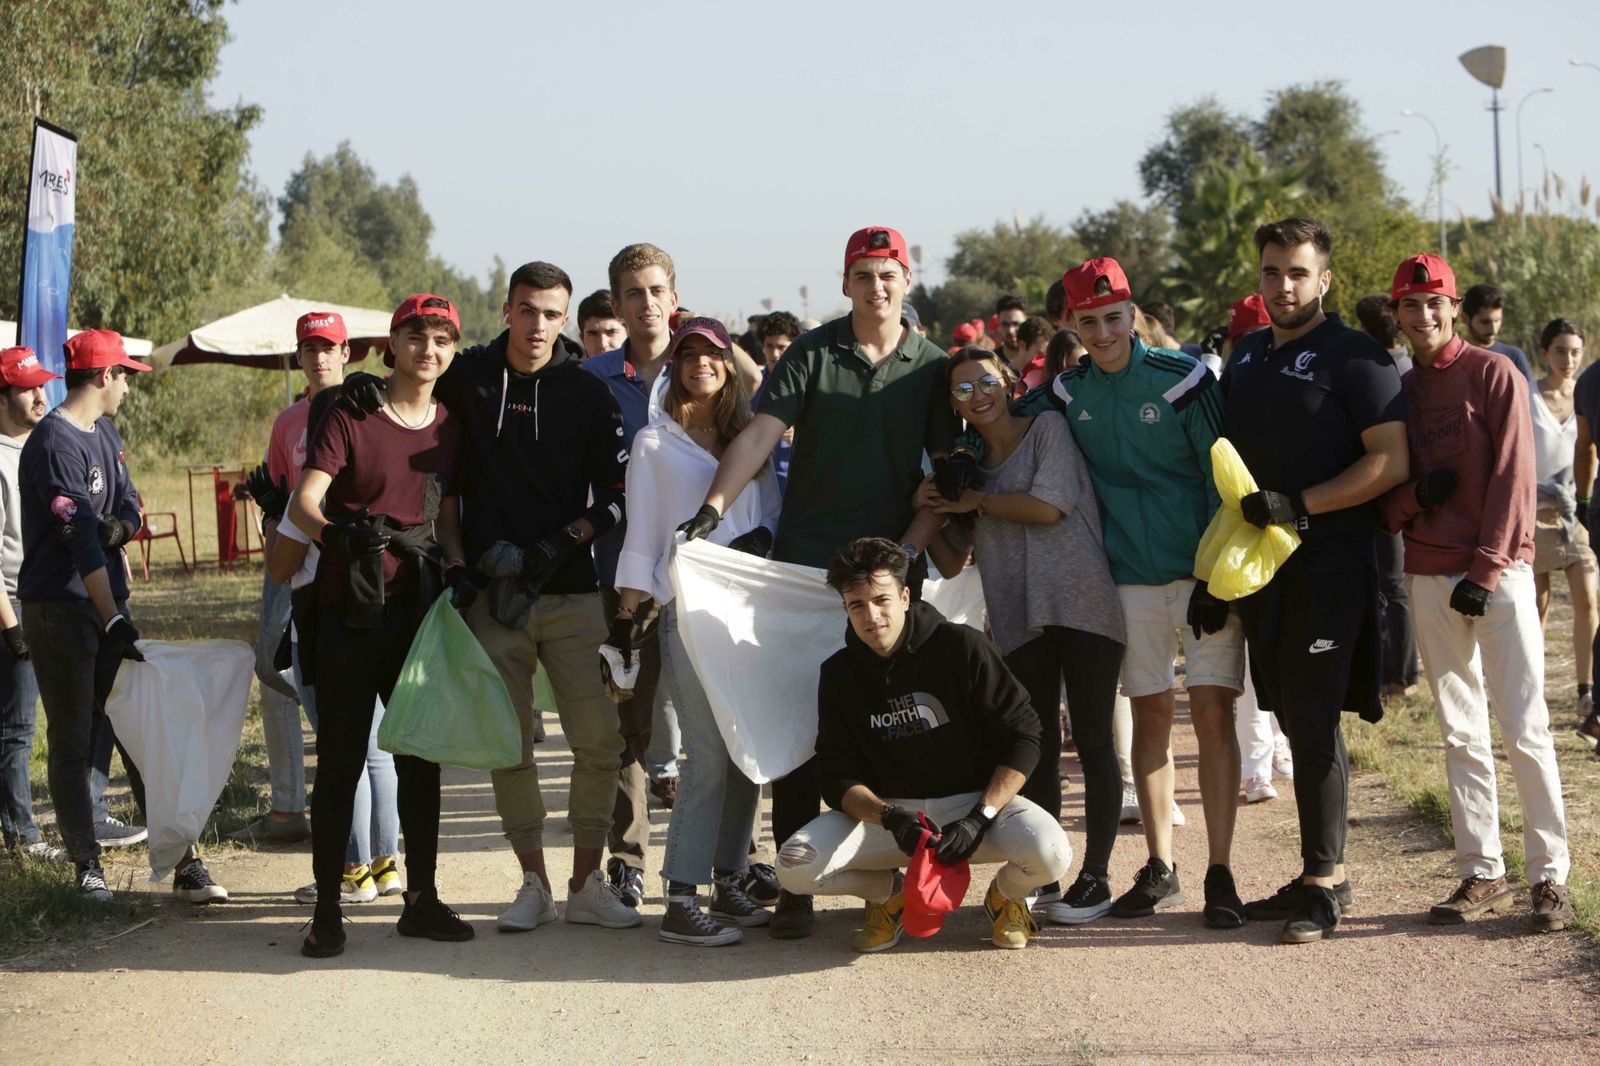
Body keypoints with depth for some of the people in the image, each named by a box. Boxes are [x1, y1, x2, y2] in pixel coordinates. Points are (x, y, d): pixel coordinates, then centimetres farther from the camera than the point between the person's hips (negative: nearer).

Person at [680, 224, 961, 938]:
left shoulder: (931, 367, 7)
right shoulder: (812, 353, 1)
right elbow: (762, 432, -9)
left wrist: (911, 544, -8)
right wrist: (715, 505, -23)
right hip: (805, 559, -1)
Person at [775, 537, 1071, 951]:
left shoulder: (962, 647, -8)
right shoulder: (839, 673, 1)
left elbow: (1021, 735, -8)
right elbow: (837, 777, -2)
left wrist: (980, 818, -20)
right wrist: (889, 817, -24)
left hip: (977, 799, -2)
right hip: (885, 811, 2)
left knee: (1049, 854, -33)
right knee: (794, 866, -23)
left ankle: (1005, 895, 7)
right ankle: (890, 892, 10)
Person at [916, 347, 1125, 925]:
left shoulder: (1047, 427, 4)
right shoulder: (968, 464, 18)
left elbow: (1049, 506, -11)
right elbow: (951, 563, 20)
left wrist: (977, 501, 0)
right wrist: (926, 512, 3)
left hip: (1083, 605, -5)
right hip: (1019, 621, 5)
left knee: (1092, 741, -2)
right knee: (1038, 751, 4)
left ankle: (1095, 876, 2)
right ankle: (1044, 877, 10)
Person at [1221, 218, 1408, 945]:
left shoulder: (1355, 357, -6)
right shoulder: (1246, 356, 16)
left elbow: (1392, 461, -13)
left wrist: (1300, 505, -19)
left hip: (1329, 568, -7)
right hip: (1258, 566, 7)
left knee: (1313, 723, -7)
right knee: (1297, 721, 10)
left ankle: (1323, 880, -1)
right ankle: (1321, 877, 17)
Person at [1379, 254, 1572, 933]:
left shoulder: (1494, 375, -2)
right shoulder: (1396, 392, 13)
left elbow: (1512, 477, -8)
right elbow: (1384, 500, 12)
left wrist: (1486, 569, -15)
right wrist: (1416, 493, -11)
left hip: (1498, 572, -5)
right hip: (1429, 578, 5)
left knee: (1523, 729, -8)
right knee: (1460, 734, 7)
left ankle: (1549, 876, -4)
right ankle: (1482, 876, 11)